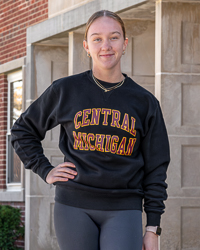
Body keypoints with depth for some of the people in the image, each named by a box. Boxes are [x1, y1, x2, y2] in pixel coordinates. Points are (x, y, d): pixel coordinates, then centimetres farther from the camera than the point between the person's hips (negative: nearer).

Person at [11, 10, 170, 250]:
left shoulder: (145, 102, 8)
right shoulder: (65, 90, 6)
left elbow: (155, 169, 8)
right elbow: (22, 131, 18)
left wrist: (152, 228, 3)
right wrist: (46, 171, 6)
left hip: (123, 210, 0)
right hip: (74, 206, 0)